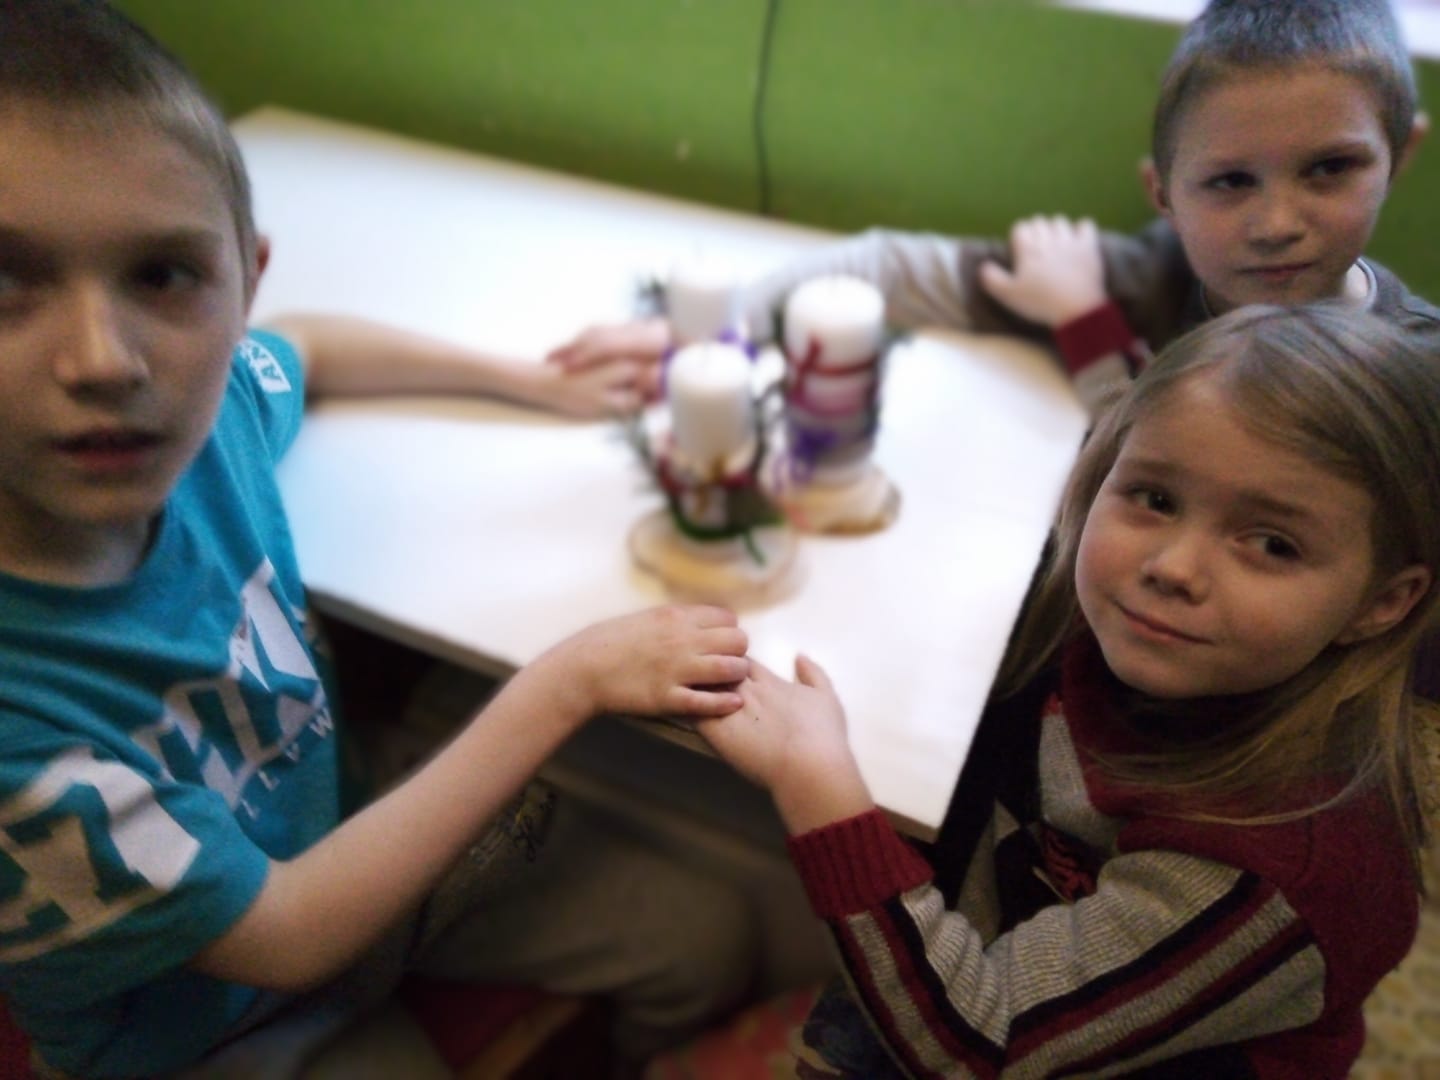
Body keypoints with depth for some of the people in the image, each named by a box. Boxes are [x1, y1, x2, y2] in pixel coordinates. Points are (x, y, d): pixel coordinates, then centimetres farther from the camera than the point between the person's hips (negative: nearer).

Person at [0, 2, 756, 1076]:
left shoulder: (203, 404, -19)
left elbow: (309, 346, 7)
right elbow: (280, 934, -26)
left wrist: (538, 379, 1)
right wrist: (566, 682, -25)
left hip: (333, 840, 5)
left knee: (710, 936, 3)